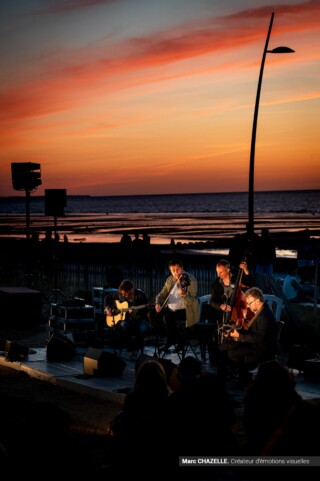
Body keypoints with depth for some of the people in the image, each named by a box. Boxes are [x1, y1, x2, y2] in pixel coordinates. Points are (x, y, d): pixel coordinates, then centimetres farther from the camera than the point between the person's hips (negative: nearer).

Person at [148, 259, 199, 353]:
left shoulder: (191, 280, -13)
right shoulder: (170, 279, 6)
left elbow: (191, 301, -22)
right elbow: (162, 294, 9)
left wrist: (184, 294, -43)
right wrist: (158, 303, -12)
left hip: (185, 310, -7)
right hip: (170, 309, 7)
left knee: (167, 318, -31)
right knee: (152, 315, -9)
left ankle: (181, 339, -6)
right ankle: (170, 338, 5)